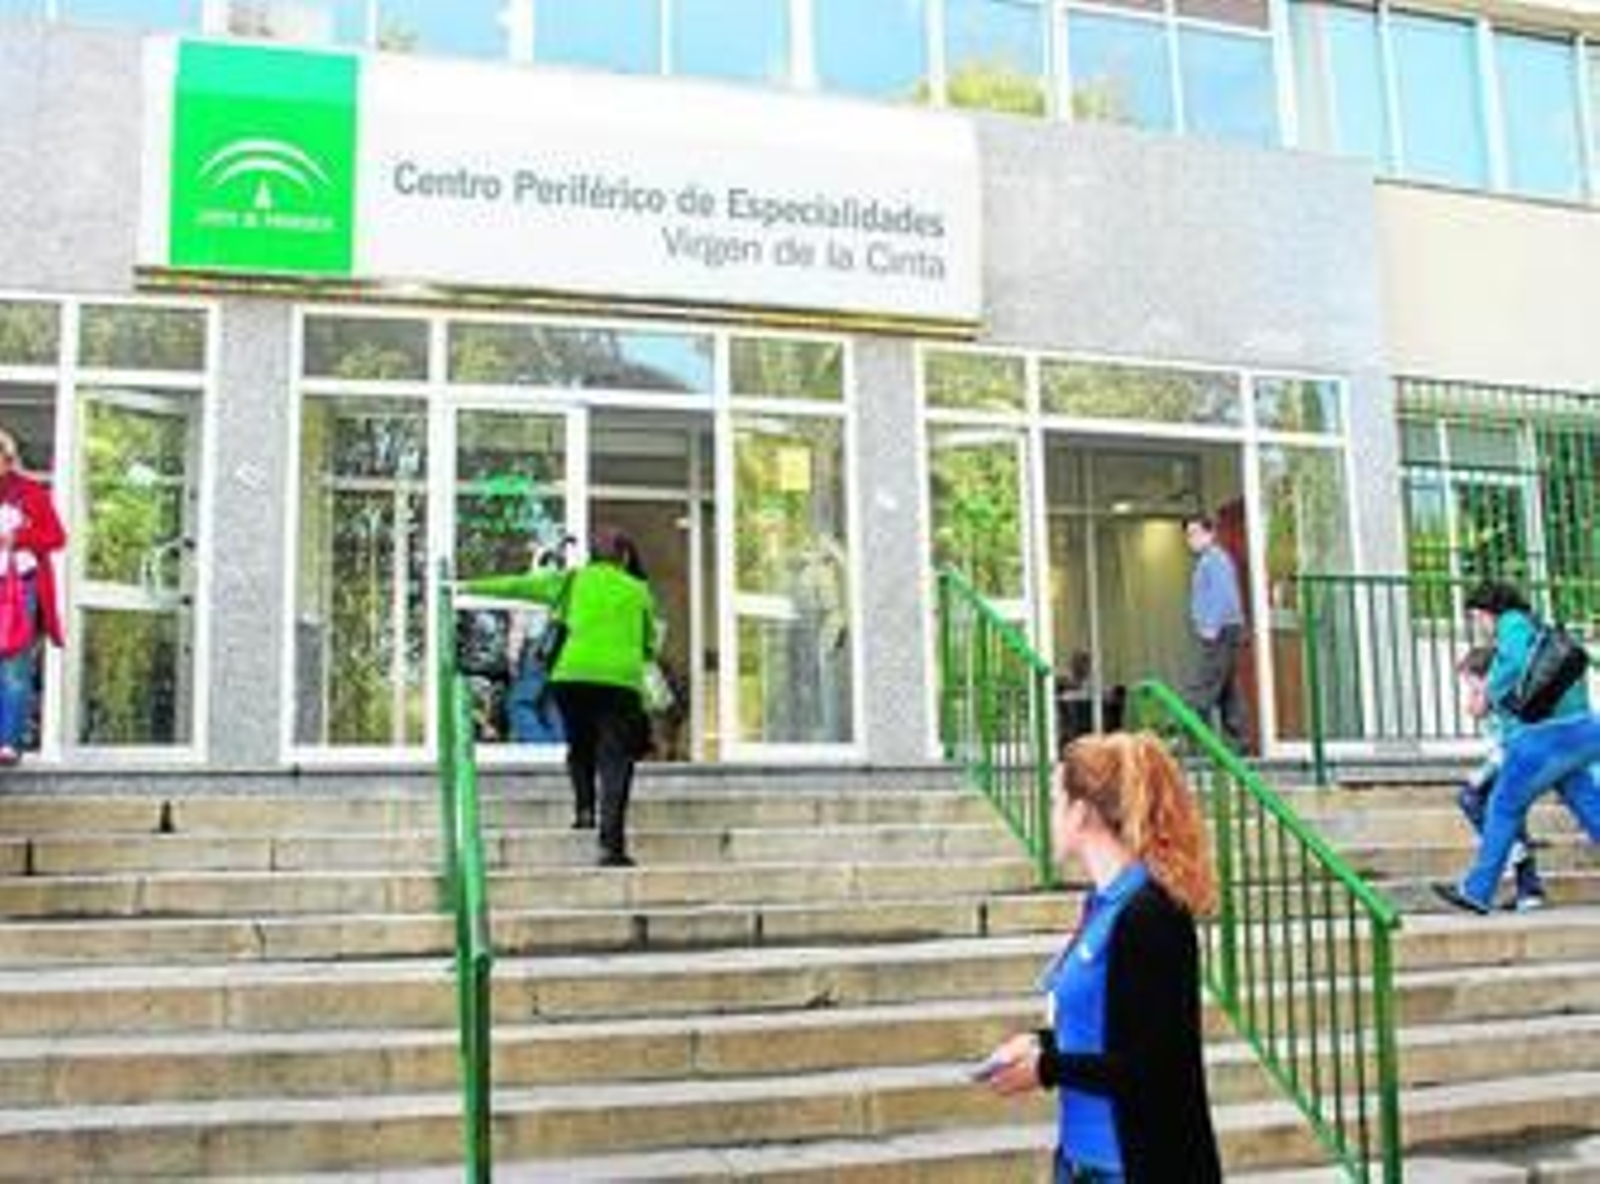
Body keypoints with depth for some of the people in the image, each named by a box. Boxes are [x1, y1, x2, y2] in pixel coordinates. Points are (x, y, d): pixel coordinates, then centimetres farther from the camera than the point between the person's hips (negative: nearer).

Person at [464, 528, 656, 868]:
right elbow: (649, 644, 23)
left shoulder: (572, 581, 15)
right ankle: (612, 843, -12)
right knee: (614, 761, -3)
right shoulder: (638, 591, 17)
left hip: (574, 675, 1)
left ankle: (584, 808, 9)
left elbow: (518, 585, 21)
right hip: (620, 679, -1)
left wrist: (473, 586, 31)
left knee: (580, 746, 24)